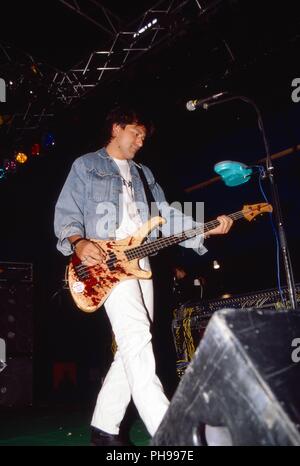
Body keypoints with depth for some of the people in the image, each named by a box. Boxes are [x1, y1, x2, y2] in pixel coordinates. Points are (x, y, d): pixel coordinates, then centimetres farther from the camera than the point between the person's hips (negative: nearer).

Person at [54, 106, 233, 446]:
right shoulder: (85, 166, 10)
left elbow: (167, 215, 16)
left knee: (132, 348, 3)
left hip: (139, 262, 7)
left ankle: (104, 427, 15)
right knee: (136, 339, -22)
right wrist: (78, 242, -19)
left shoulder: (143, 174, 26)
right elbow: (65, 213, 2)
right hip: (105, 261, -7)